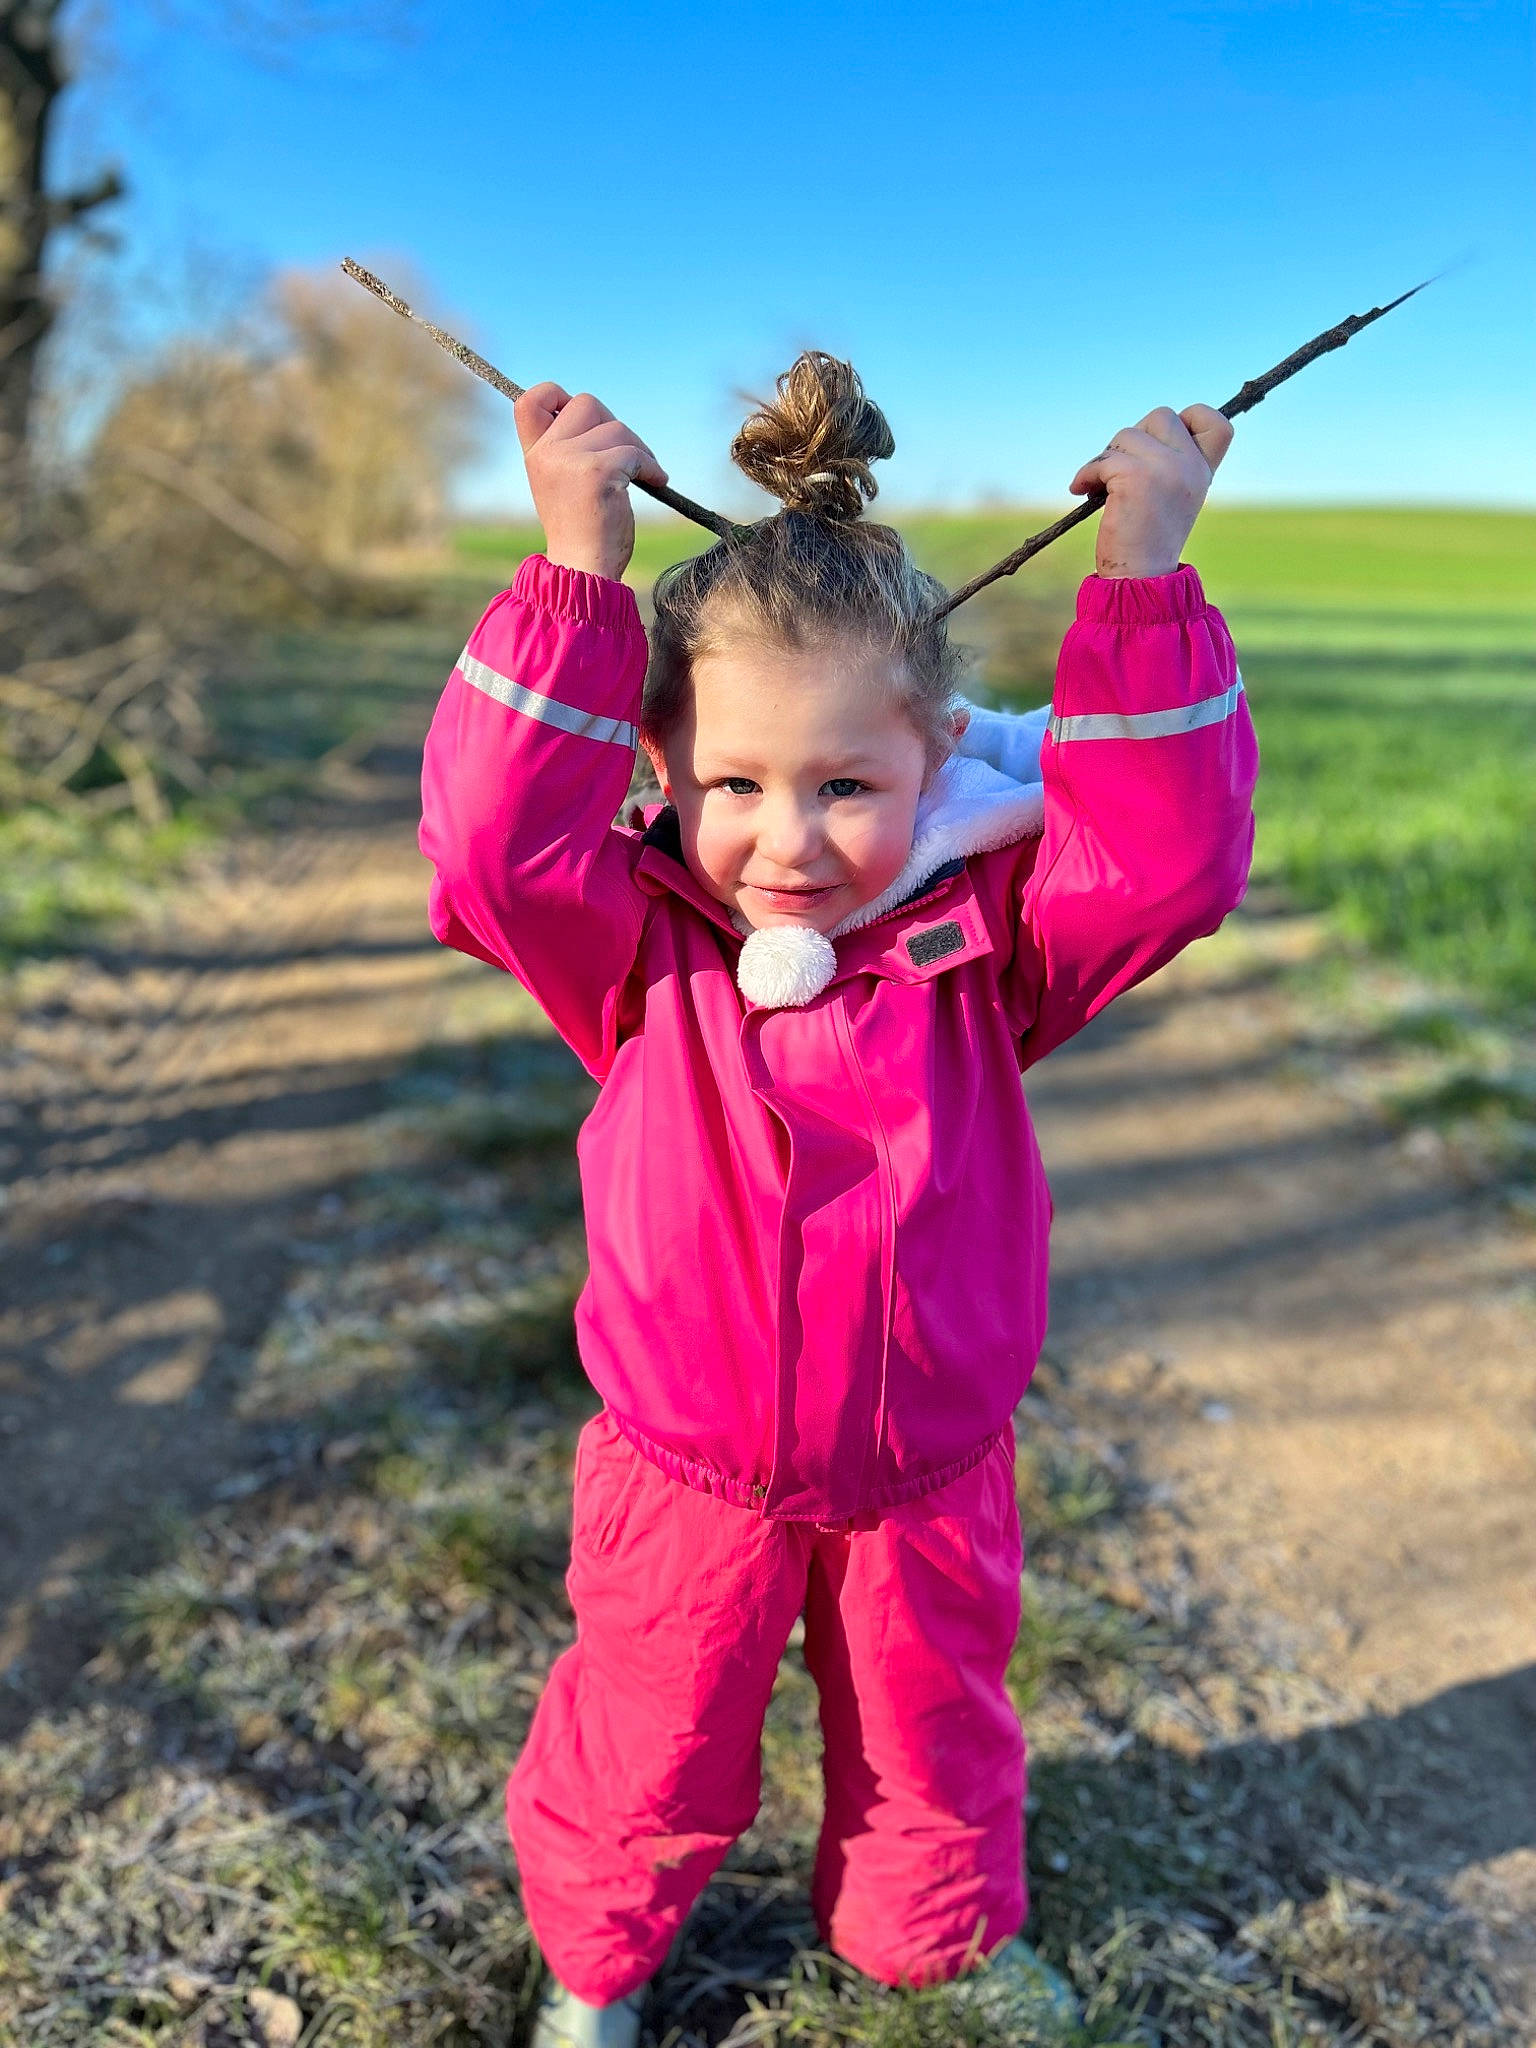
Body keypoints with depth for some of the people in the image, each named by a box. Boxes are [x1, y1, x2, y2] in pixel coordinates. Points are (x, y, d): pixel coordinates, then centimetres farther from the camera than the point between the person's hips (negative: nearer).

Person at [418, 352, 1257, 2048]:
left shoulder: (986, 935, -14)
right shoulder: (639, 948, -15)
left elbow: (1170, 854, -25)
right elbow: (496, 837, -31)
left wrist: (1143, 574, -29)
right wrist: (580, 570, -34)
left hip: (929, 1466, 2)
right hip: (687, 1473, -1)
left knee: (934, 1730, 27)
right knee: (647, 1746, 19)